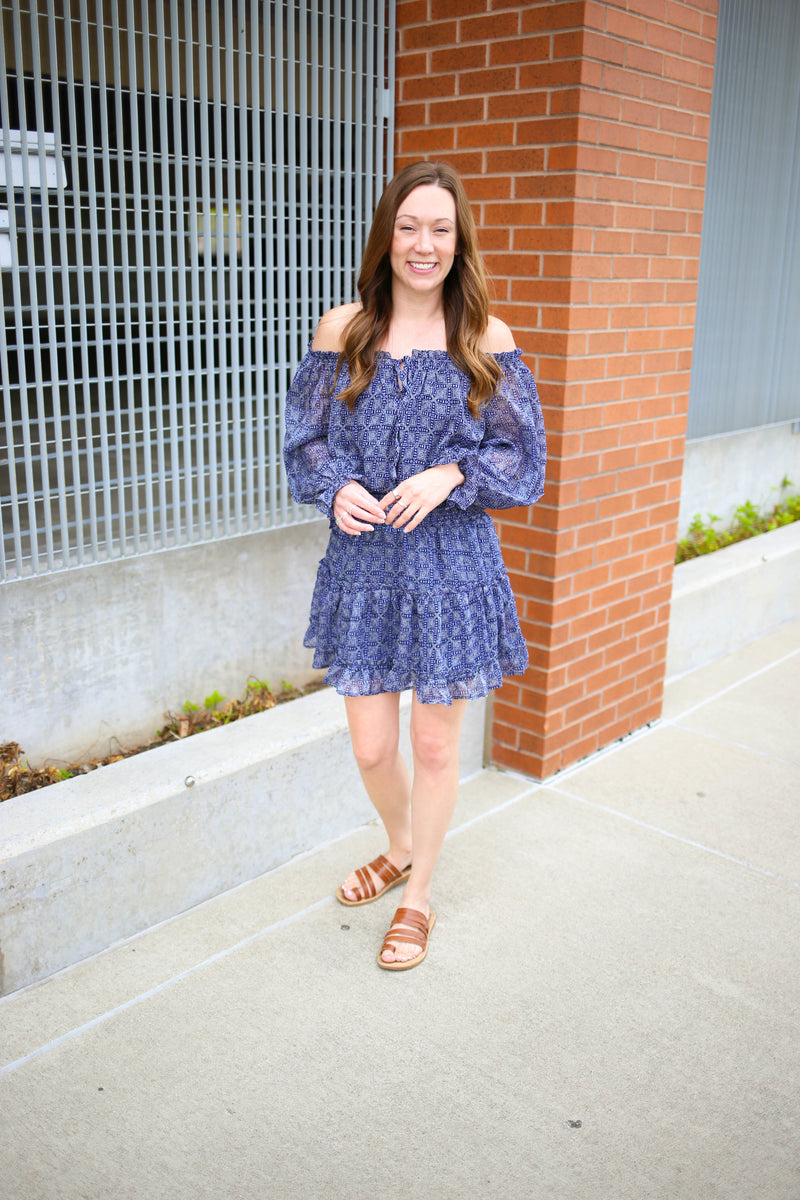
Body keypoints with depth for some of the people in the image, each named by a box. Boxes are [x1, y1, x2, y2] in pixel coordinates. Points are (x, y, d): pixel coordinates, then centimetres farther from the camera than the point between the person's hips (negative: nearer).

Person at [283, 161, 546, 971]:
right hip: (363, 564, 2)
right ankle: (400, 850, 44)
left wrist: (450, 476, -16)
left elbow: (521, 455, 1)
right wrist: (337, 489, -14)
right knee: (371, 747, 10)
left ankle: (418, 898, 33)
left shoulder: (486, 341, -2)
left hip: (451, 566, -1)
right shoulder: (341, 331, 1)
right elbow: (305, 441, 6)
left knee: (435, 746, 9)